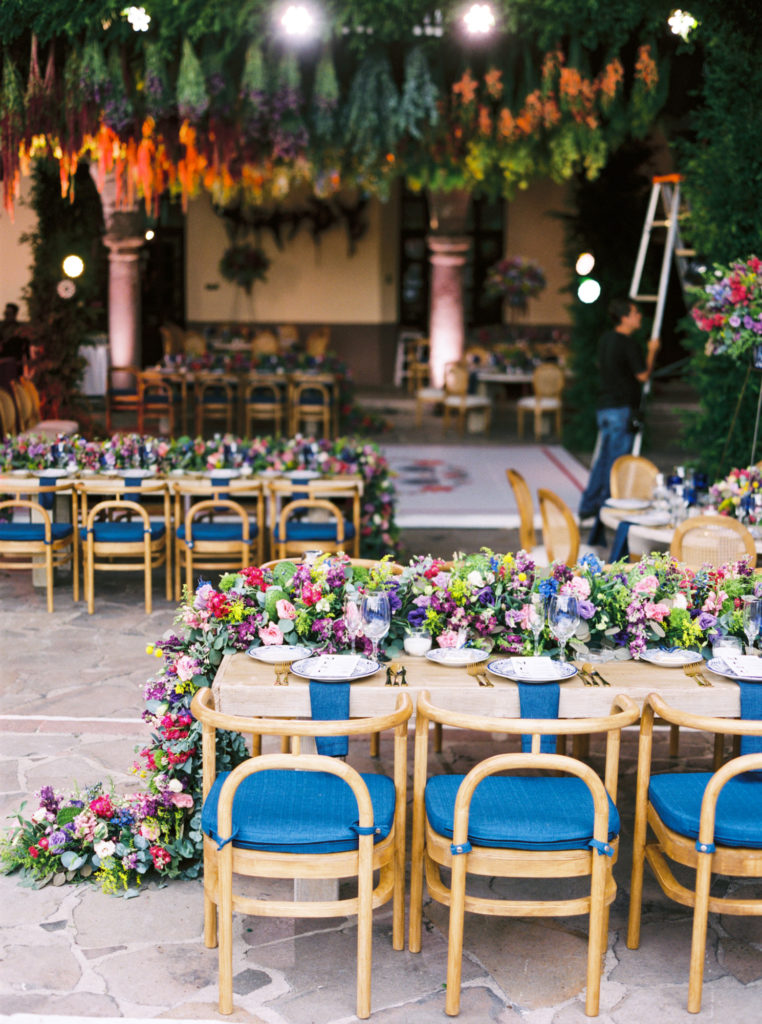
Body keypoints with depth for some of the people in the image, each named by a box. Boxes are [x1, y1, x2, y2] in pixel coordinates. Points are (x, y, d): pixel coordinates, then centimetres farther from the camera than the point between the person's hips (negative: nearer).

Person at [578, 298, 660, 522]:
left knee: (605, 457, 15)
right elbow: (643, 375, -12)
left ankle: (588, 506, 17)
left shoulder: (606, 339, 10)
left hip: (605, 406, 9)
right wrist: (652, 351, 1)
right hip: (622, 409, -8)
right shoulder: (629, 343, -15)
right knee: (616, 461, -2)